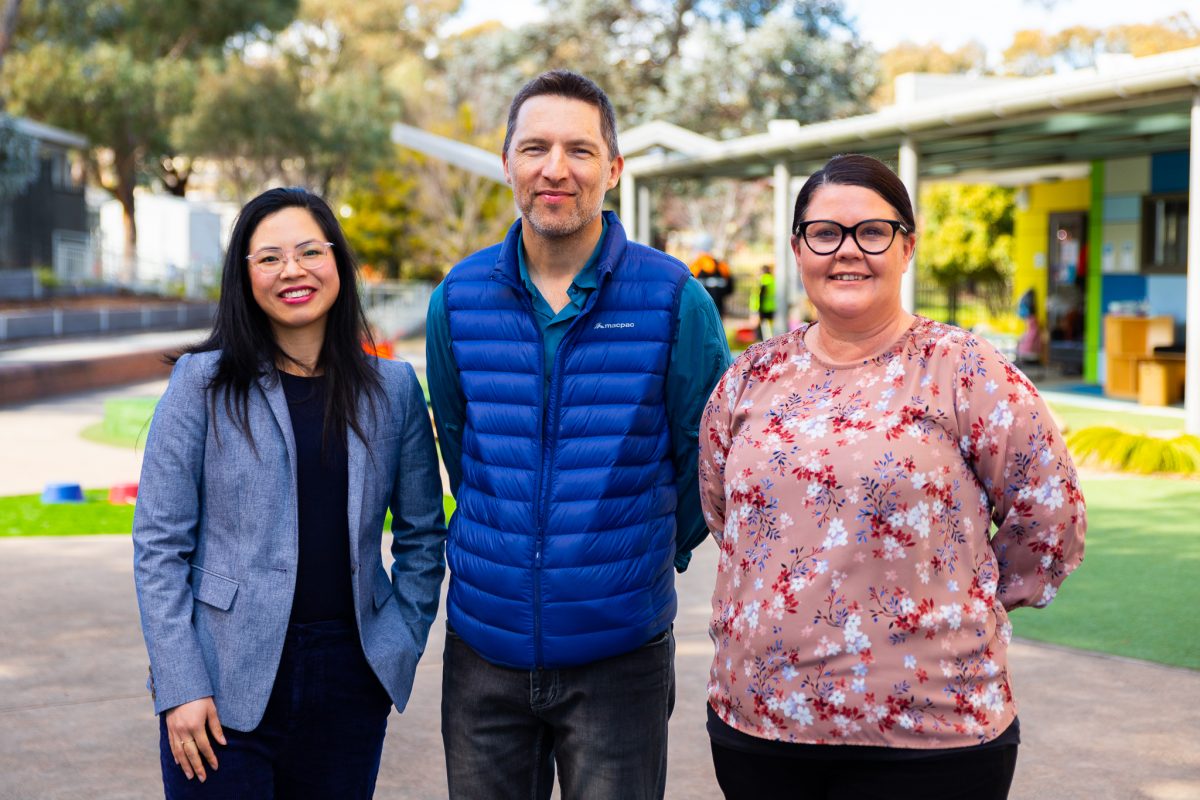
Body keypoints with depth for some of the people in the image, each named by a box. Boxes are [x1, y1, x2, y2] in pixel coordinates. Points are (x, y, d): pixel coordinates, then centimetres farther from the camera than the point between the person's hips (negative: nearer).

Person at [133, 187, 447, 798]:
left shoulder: (393, 389, 6)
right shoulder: (203, 382, -2)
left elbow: (423, 535, 13)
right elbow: (159, 543, -3)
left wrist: (400, 647, 3)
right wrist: (180, 685, -9)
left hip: (349, 684, 2)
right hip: (225, 684, -2)